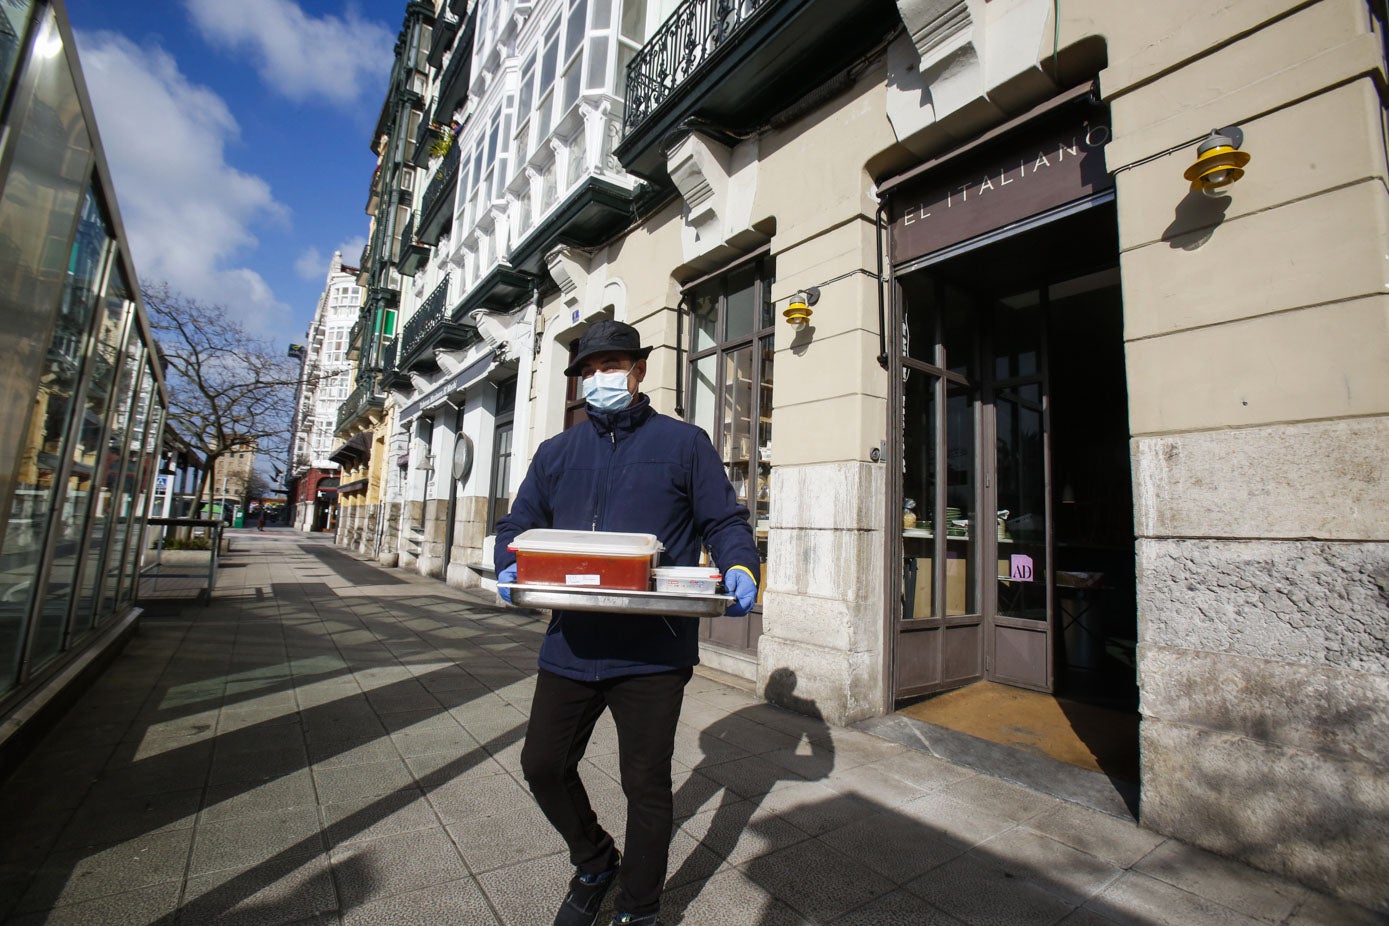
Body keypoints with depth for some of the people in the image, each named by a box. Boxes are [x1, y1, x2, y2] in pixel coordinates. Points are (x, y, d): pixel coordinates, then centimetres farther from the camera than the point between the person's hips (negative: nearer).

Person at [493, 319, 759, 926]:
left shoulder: (683, 443, 2)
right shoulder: (556, 453, 13)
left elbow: (725, 522, 1)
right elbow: (517, 526, 14)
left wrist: (741, 569, -18)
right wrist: (510, 568, -7)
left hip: (653, 651, -4)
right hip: (571, 645, 4)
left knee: (645, 784, 11)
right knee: (542, 765, 17)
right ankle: (594, 863, 47)